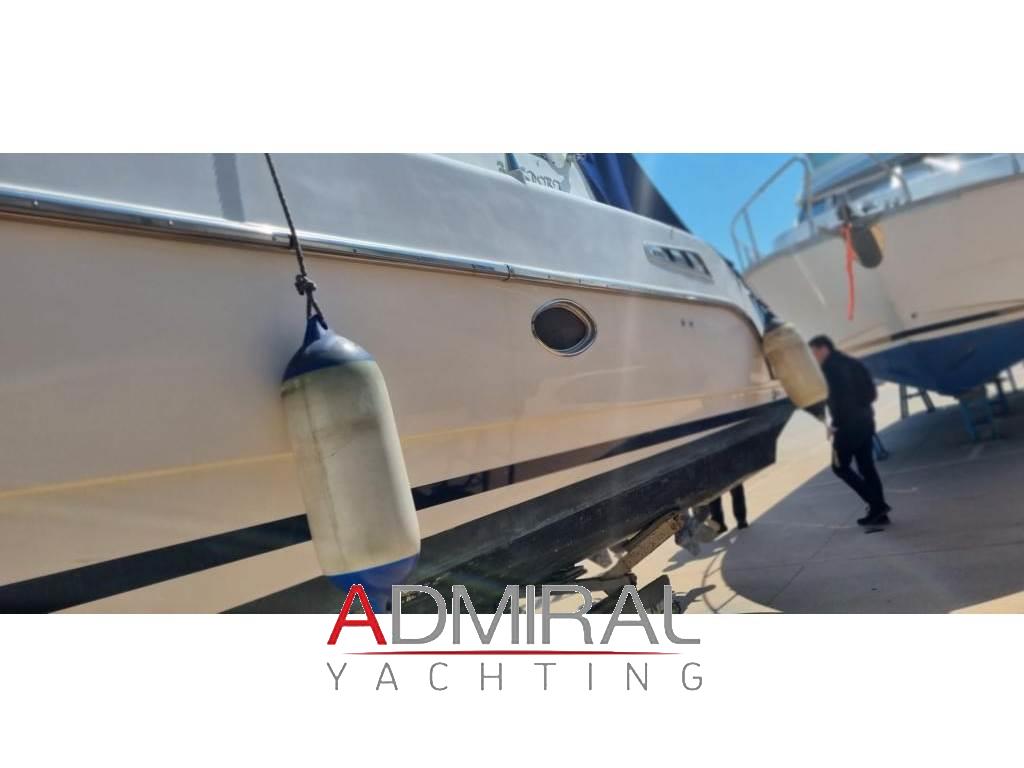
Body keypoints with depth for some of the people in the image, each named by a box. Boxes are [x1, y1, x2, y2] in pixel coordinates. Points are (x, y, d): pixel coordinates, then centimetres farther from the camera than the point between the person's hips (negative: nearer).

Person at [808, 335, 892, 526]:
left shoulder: (830, 367, -11)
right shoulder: (852, 363, 16)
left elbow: (837, 397, -20)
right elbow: (872, 392, 15)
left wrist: (835, 424, -12)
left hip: (848, 424, -9)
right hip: (865, 420, 9)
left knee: (840, 467, 3)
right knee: (867, 467, 12)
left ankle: (877, 504, -3)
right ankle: (878, 512, 13)